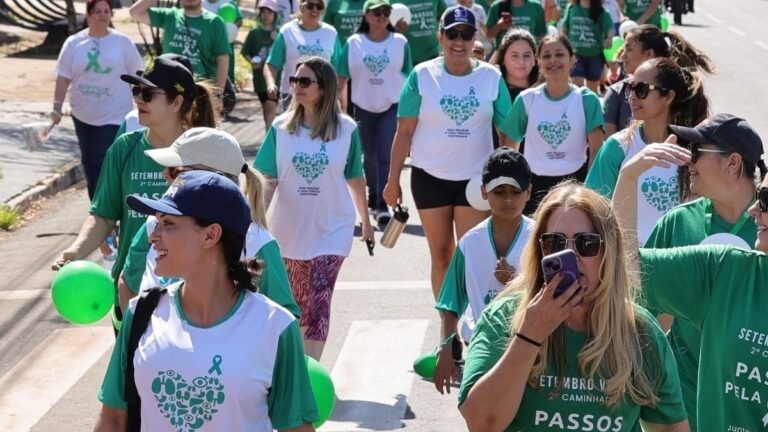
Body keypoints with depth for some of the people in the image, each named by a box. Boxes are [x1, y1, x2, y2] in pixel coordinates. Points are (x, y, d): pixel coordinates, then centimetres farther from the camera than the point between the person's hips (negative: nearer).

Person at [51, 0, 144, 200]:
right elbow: (63, 78, 1)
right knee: (90, 162, 14)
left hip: (114, 116, -4)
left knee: (105, 165, -10)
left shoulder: (123, 42, -4)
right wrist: (57, 107, -4)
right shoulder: (74, 42, 0)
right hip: (83, 115, 4)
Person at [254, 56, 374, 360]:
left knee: (318, 302, -11)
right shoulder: (281, 127, -4)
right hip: (290, 229, 2)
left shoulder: (346, 129, -7)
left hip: (331, 229, -2)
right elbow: (267, 179, -7)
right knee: (297, 302, 15)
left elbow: (355, 178, 5)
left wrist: (366, 221, 14)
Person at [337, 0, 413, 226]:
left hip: (392, 107, -2)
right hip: (364, 107, 2)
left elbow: (408, 76, 4)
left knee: (386, 156, -11)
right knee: (370, 156, 15)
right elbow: (342, 76, 1)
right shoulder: (353, 43, -3)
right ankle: (373, 196, 36)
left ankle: (382, 205, -13)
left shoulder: (400, 42, -3)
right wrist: (338, 103, -3)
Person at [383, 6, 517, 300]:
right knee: (441, 254, 9)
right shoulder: (422, 75, -4)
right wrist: (393, 180, -3)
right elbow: (404, 131, -2)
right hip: (430, 176, 0)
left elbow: (508, 130, 3)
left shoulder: (491, 77, -2)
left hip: (475, 177, 0)